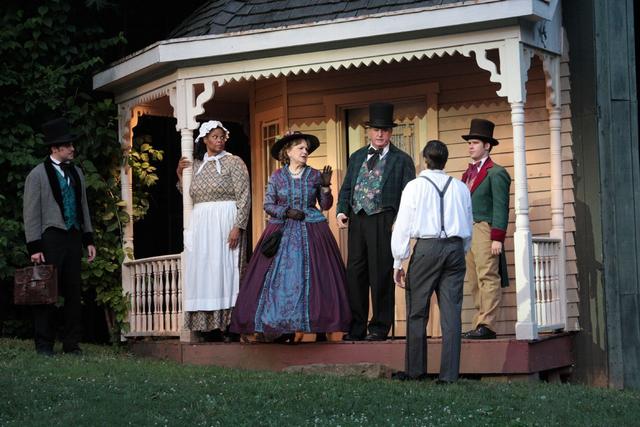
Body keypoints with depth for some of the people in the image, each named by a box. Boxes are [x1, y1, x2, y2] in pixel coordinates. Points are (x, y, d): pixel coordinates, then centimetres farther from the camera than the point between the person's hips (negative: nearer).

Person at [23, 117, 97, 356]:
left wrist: (89, 240, 12)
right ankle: (44, 345, 4)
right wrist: (34, 247, -12)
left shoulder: (76, 172, 14)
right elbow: (31, 213, -5)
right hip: (51, 238, -5)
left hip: (74, 238, 6)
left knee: (73, 293, 6)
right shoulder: (37, 175, -3)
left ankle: (72, 345, 12)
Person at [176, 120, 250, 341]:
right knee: (202, 271, 2)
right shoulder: (196, 165, 15)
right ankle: (208, 326, 4)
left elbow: (244, 197, -7)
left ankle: (229, 326, -7)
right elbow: (190, 196, 20)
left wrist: (238, 226, -17)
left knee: (224, 269, -8)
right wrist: (180, 174, 8)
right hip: (200, 223, 5)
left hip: (225, 221, -5)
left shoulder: (233, 162, 0)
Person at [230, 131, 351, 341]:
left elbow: (326, 205, 6)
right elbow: (268, 205, 4)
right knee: (279, 278, -6)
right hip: (282, 233, 0)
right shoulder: (277, 177, 5)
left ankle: (319, 325, -6)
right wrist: (287, 212, -10)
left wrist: (326, 186, -9)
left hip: (311, 232, 0)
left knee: (312, 276, -7)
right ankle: (279, 327, -2)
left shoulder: (315, 175, 6)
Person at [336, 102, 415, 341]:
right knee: (355, 274, 7)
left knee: (380, 275, -3)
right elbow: (346, 188, 18)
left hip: (383, 221, -5)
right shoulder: (356, 157, 17)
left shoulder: (401, 160, 3)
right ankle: (356, 328, 14)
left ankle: (379, 328, 6)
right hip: (357, 220, 5)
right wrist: (342, 211, 0)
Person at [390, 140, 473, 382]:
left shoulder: (415, 186, 2)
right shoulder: (460, 188, 11)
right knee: (451, 312, 2)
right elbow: (469, 227, 14)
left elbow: (402, 226, 0)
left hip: (426, 248, -3)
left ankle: (415, 370, 9)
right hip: (455, 247, 3)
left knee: (417, 311, 5)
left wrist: (398, 263, 4)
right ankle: (449, 373, 0)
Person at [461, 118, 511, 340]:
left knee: (488, 278, -10)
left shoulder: (496, 173, -4)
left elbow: (500, 207, -9)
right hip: (467, 230, 8)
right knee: (474, 282, 7)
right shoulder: (469, 173, 20)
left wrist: (497, 238, -15)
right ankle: (479, 324, 9)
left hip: (485, 230, -8)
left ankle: (487, 325, -13)